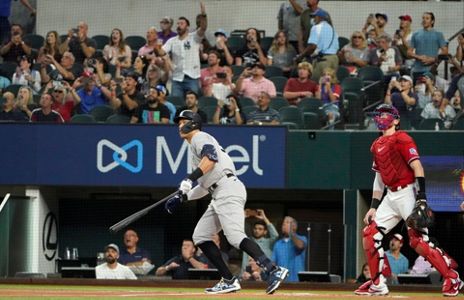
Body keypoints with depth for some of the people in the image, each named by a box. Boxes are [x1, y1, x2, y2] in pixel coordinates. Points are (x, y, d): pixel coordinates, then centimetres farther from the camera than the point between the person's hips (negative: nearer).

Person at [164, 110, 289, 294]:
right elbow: (205, 186, 32)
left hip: (228, 190, -11)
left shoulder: (200, 138, 3)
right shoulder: (195, 148, 32)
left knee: (235, 237, -24)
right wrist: (182, 197, 26)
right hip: (219, 196, 11)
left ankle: (274, 271, -36)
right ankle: (229, 281, 5)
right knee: (200, 236, 10)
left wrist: (190, 179, -25)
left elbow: (211, 158, -19)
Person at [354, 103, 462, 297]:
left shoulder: (401, 139, -8)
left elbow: (417, 167, -16)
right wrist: (373, 207, 17)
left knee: (418, 240, -15)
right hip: (391, 197, 9)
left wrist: (421, 197, -25)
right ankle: (378, 284, 11)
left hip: (407, 192, -9)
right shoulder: (377, 145, 17)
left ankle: (452, 279, -6)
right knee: (370, 234, 3)